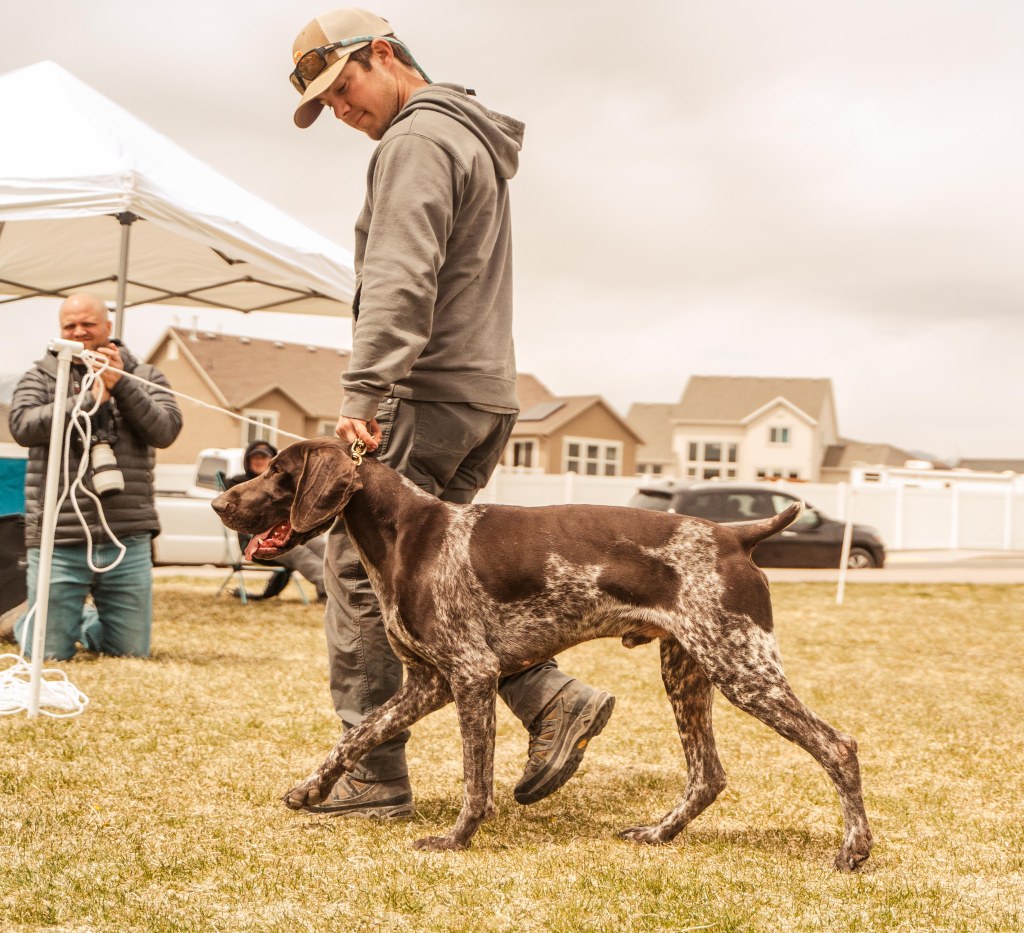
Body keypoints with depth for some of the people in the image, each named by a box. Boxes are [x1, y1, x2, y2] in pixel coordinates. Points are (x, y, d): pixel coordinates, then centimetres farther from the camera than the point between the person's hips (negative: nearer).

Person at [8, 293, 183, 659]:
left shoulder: (144, 376, 10)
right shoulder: (40, 377, 7)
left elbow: (165, 430, -5)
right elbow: (22, 426, -11)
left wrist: (121, 385, -14)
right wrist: (88, 399, -18)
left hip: (127, 539, 2)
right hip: (58, 541, -2)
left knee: (133, 653, 9)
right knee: (49, 654, 2)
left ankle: (87, 624, 40)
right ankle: (29, 624, 36)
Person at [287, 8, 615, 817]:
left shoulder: (418, 140, -9)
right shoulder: (475, 138, 24)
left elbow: (400, 282, -22)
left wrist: (365, 392, -28)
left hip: (426, 395, -10)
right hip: (484, 395, 10)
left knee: (361, 571, -5)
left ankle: (374, 775, -2)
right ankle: (553, 699, 4)